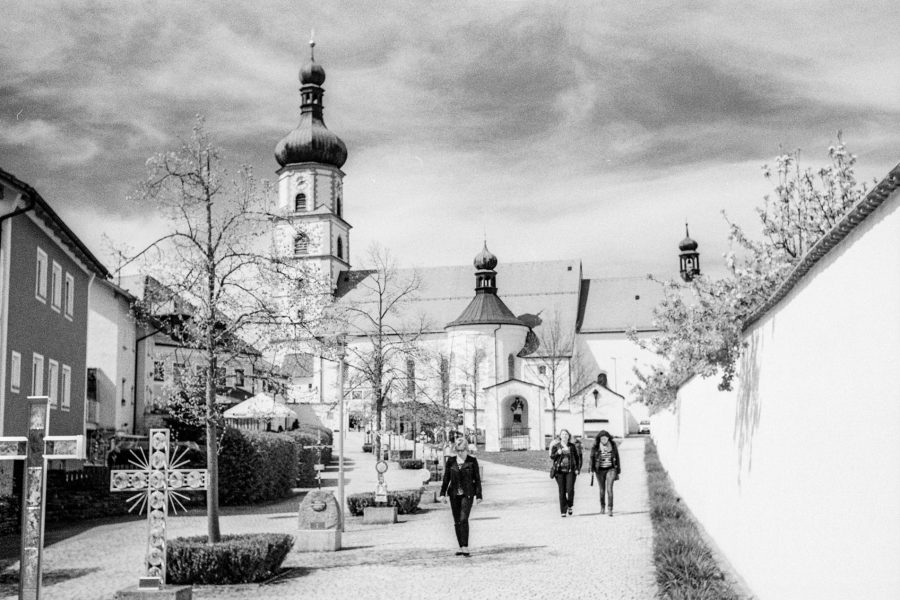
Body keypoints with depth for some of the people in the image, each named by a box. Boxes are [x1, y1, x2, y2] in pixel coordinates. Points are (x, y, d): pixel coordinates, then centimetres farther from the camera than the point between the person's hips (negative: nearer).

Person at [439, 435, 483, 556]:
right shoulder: (451, 461, 4)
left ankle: (465, 547, -16)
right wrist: (443, 494, 4)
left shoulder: (472, 461, -3)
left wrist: (478, 495, -2)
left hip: (467, 494, -4)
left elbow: (477, 479, 0)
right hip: (454, 494, 4)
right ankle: (461, 547, 16)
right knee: (457, 522, 7)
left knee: (463, 519, -16)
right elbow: (446, 478, 9)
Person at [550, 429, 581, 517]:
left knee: (570, 490, -11)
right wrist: (558, 453, -18)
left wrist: (578, 469, 4)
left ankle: (570, 506, 15)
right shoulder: (556, 446, 5)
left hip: (570, 471, 0)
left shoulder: (572, 446, 7)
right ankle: (563, 511, 7)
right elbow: (552, 457, 1)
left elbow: (577, 457, 12)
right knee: (562, 491, -1)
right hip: (559, 471, 0)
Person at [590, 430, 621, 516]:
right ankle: (602, 507, 30)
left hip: (610, 469, -1)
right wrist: (592, 469, -5)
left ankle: (610, 509, -13)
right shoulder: (596, 447, -6)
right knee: (602, 490, 11)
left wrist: (618, 470, 10)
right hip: (600, 470, 1)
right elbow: (592, 458, 2)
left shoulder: (613, 445, -2)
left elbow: (617, 458, 7)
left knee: (609, 489, -14)